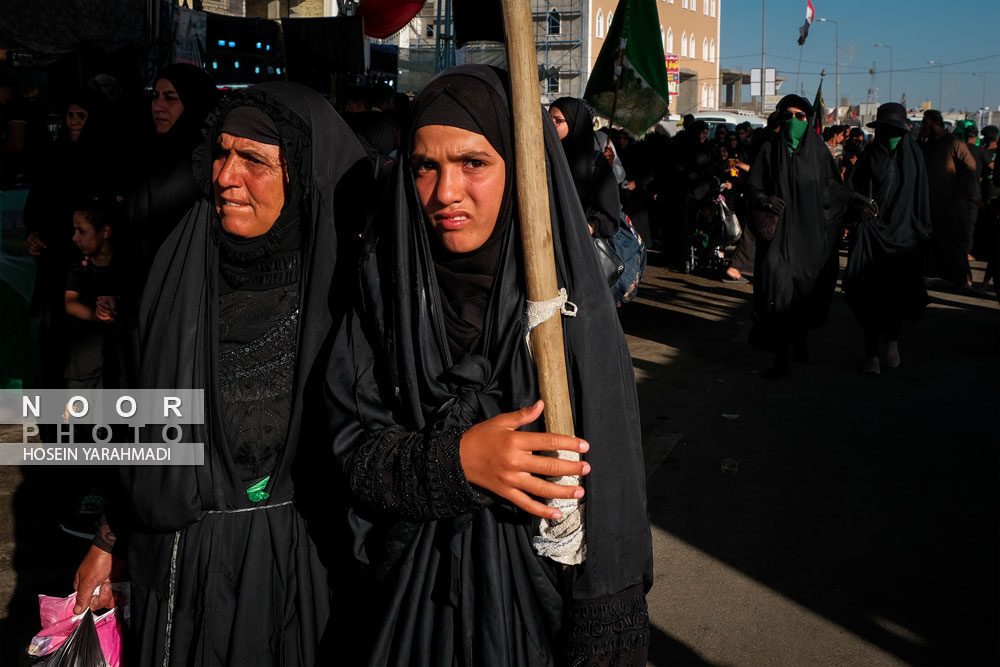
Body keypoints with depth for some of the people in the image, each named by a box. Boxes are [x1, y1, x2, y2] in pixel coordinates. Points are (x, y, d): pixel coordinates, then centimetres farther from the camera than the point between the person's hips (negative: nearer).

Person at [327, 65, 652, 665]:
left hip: (541, 590, -2)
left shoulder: (570, 299, -14)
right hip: (414, 591, 2)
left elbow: (610, 487, -14)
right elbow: (349, 446, -8)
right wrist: (454, 459, -25)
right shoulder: (386, 282, -7)